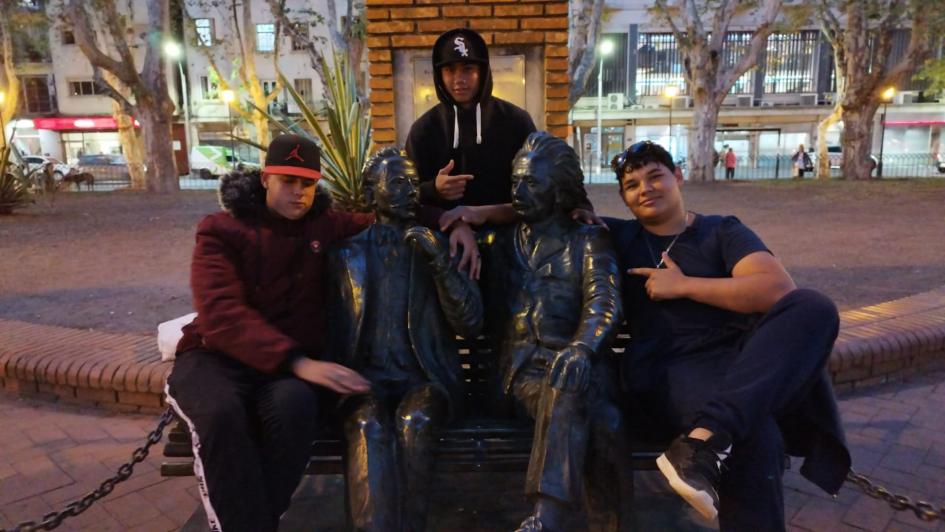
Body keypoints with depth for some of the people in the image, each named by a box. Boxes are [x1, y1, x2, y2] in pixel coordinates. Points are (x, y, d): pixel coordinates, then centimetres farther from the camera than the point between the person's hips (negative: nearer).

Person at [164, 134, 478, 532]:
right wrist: (299, 363, -30)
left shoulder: (327, 226, 9)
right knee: (219, 411, -36)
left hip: (290, 366, 2)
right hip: (216, 357, -1)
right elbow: (222, 315, -16)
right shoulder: (221, 231, -1)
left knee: (295, 403, -34)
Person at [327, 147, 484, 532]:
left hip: (426, 377, 0)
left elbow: (471, 325, 1)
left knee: (415, 420, -32)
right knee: (370, 426, -32)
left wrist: (440, 265, -12)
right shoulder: (346, 253, 12)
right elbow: (334, 327, 14)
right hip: (367, 376, 1)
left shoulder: (440, 248, 10)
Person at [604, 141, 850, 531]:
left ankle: (705, 438, -43)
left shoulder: (723, 231, 12)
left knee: (814, 308, -31)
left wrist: (682, 285, -8)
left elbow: (778, 288, -7)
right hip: (668, 371, -3)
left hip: (740, 358, 4)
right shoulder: (621, 237, 16)